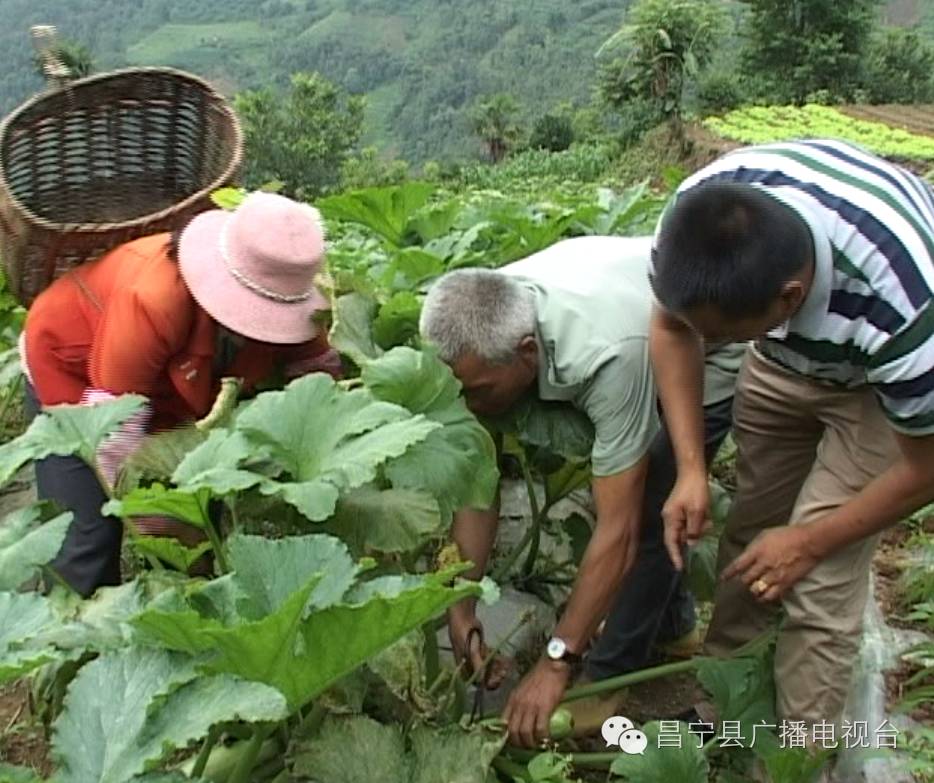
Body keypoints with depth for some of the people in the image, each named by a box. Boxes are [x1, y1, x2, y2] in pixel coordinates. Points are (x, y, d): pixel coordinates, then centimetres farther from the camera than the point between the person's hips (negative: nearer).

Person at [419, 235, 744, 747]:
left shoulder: (607, 353, -44)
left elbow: (617, 530, -39)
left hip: (714, 352, -6)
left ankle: (611, 678, 3)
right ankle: (669, 616, 34)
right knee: (616, 488, 10)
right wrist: (461, 603, -22)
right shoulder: (483, 330, -25)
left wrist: (556, 663, -34)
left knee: (646, 509, -15)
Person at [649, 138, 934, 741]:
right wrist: (691, 469, -17)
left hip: (881, 381, -4)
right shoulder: (699, 211, -31)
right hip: (787, 359, 5)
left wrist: (810, 542, -15)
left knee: (820, 581, -9)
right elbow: (673, 327, -10)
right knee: (748, 531, 10)